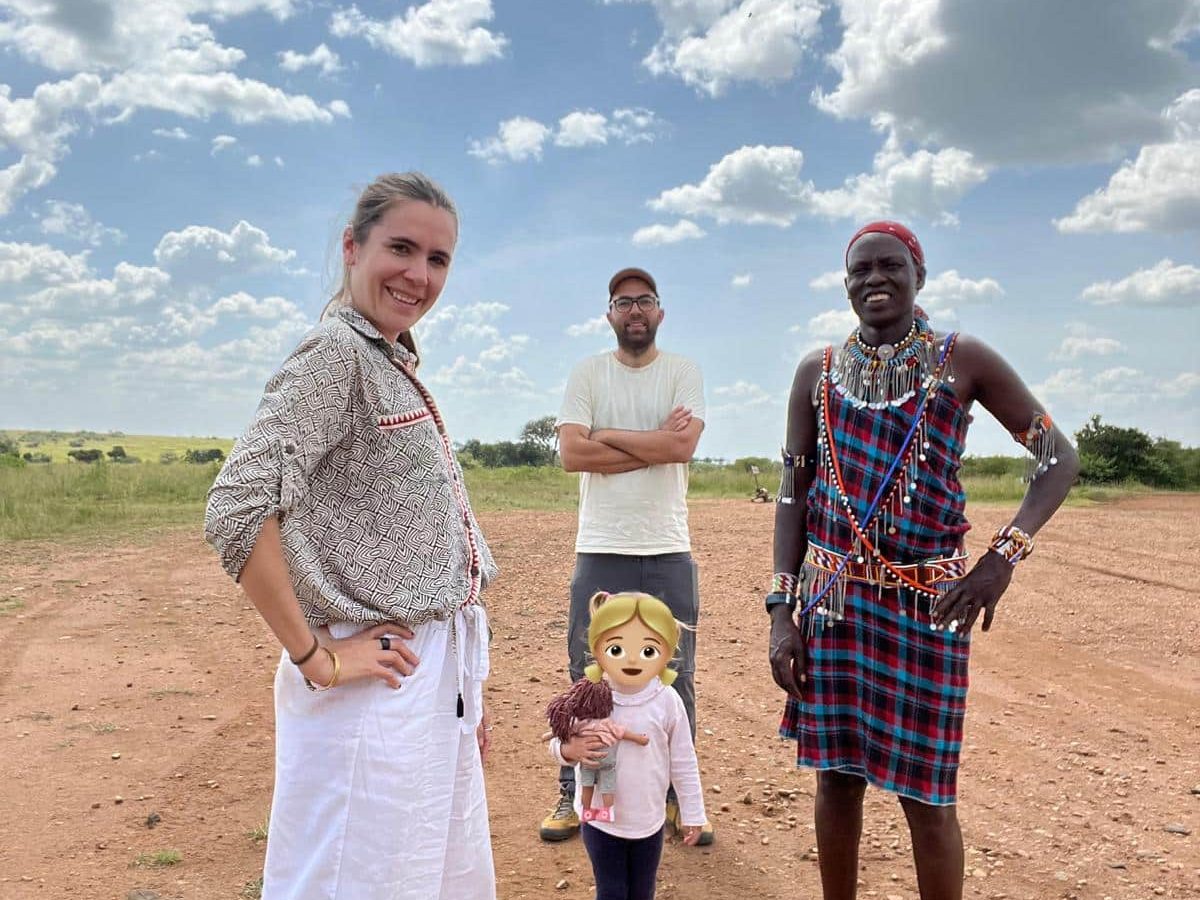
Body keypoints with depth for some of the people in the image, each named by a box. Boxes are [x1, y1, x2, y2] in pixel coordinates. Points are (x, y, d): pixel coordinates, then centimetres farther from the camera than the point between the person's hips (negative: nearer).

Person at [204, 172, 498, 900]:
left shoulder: (398, 366, 13)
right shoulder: (335, 352, -13)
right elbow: (237, 511, -25)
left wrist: (467, 691, 16)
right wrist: (315, 659, -19)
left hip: (437, 683, 9)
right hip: (376, 694, -9)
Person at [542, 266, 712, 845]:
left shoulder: (683, 372, 4)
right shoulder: (588, 374, 4)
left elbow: (684, 444, -13)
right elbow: (571, 453, -10)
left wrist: (607, 435, -9)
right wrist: (655, 444, -11)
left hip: (670, 552, 1)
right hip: (600, 551, 0)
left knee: (675, 680, 9)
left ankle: (678, 799, 24)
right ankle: (572, 796, 22)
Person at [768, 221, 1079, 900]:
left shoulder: (964, 361, -2)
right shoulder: (818, 372, 6)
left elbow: (1059, 457, 1)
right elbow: (793, 494, 6)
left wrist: (1004, 556, -13)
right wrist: (782, 612, -1)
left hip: (927, 603, -3)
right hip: (832, 600, 3)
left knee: (927, 793, 3)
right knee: (837, 778, 12)